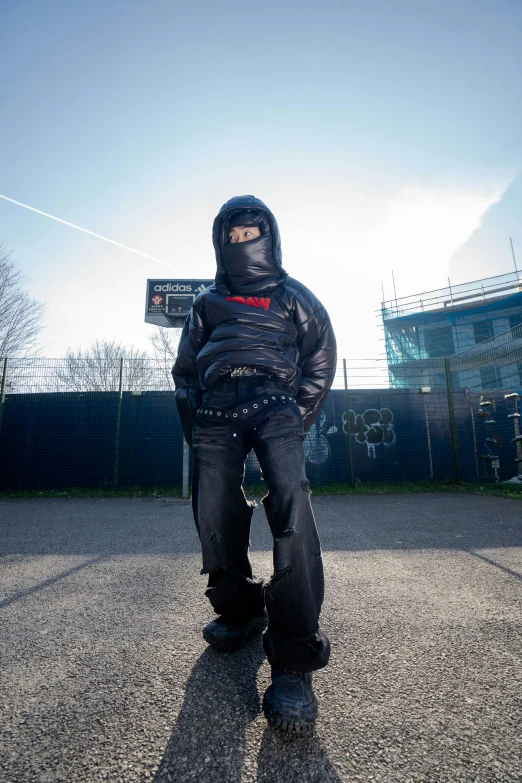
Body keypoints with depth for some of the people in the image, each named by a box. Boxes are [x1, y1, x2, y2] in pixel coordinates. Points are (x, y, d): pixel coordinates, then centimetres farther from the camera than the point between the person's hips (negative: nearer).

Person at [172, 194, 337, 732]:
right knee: (213, 515, -5)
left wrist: (297, 418, 3)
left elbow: (321, 360, 16)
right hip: (217, 405, 3)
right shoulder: (206, 303, 27)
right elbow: (186, 369, 23)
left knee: (291, 506, -22)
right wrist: (194, 427, 9)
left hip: (274, 400, -2)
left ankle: (295, 659, -14)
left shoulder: (293, 297, 22)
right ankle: (238, 612, 19)